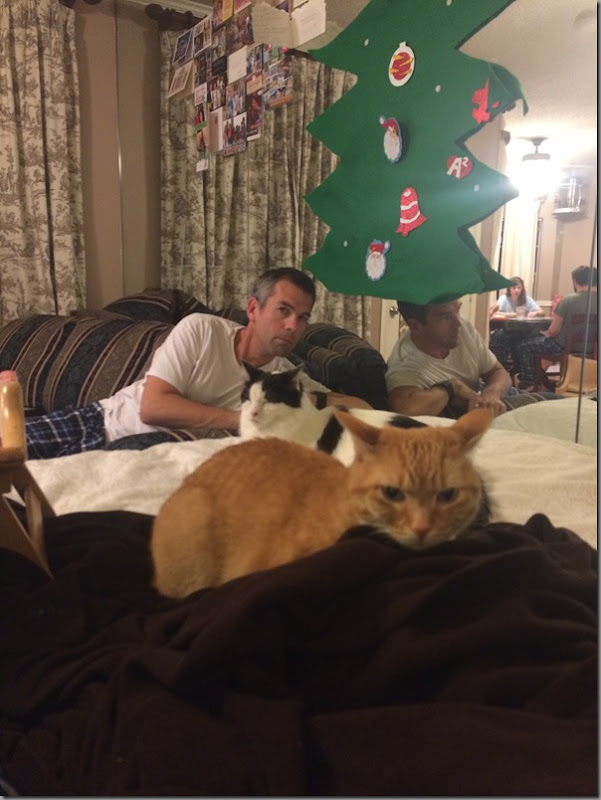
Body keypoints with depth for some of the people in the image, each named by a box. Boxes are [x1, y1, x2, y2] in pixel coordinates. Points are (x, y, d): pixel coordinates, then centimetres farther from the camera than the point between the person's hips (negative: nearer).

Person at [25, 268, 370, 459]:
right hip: (100, 420, 0)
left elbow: (363, 409, -6)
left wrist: (314, 402, -25)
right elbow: (153, 406, -22)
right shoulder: (200, 330, -15)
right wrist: (244, 419, -24)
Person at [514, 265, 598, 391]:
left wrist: (546, 333, 9)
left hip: (564, 346, -6)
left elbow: (553, 331, -13)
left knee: (524, 347, 15)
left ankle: (529, 383, 13)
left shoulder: (568, 300, -18)